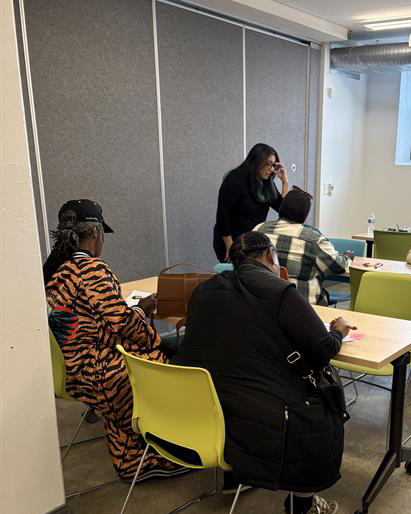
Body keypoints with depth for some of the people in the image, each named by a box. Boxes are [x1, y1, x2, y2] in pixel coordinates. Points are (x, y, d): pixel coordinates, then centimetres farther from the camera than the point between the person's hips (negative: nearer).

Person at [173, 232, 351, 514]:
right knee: (326, 420, 19)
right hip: (251, 426, -7)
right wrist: (337, 332, 17)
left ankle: (232, 474, 39)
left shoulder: (204, 290, 7)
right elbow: (323, 351, -5)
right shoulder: (281, 292, -10)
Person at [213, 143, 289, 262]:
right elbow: (222, 214, -16)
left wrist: (285, 182, -4)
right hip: (233, 242, -6)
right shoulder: (235, 180, -13)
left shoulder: (267, 183, 6)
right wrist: (230, 248, -17)